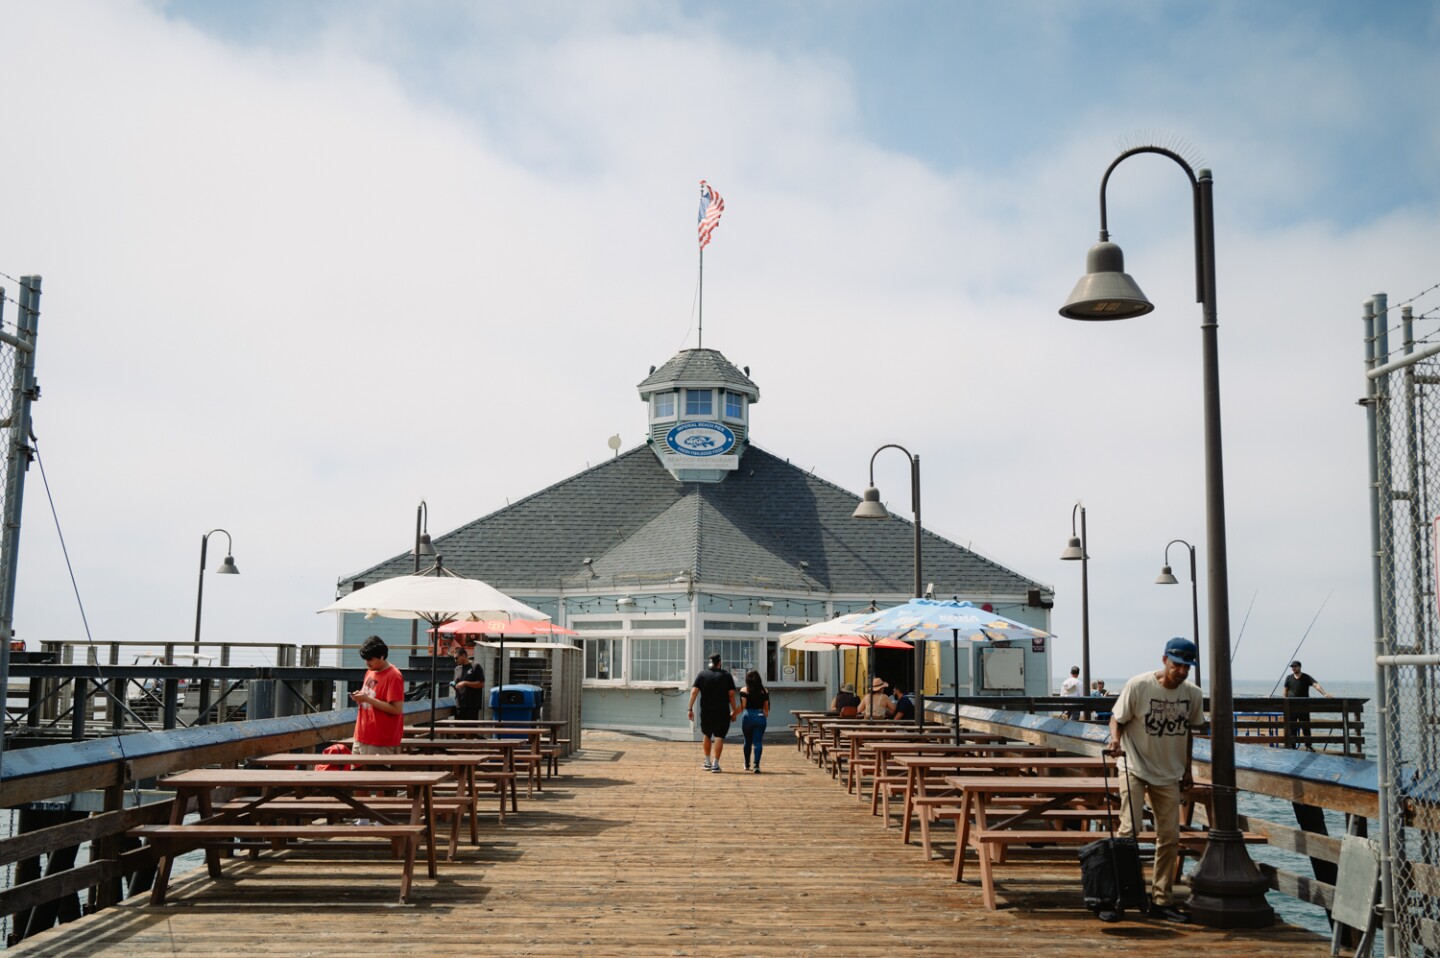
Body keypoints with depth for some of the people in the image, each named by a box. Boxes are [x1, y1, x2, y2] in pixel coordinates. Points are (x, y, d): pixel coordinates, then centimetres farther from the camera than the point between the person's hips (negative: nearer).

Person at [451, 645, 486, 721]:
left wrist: (465, 683, -14)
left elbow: (481, 684, -9)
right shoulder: (457, 669, 18)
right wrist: (454, 685, 1)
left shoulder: (476, 666, -2)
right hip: (459, 705, 6)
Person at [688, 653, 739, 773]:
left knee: (707, 736, 18)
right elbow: (731, 694, -3)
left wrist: (690, 709, -3)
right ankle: (715, 764, -7)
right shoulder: (726, 675, 1)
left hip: (706, 711, 2)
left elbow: (694, 692, -5)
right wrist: (734, 710, 5)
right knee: (719, 737, -1)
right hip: (722, 712, -2)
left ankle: (708, 763, 22)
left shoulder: (702, 674, 2)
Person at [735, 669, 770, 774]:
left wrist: (733, 714, 4)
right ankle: (756, 765, -16)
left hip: (748, 717, -1)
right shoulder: (764, 691, 5)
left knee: (748, 741, 16)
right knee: (758, 742, -2)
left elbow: (742, 706, -8)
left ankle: (747, 765, 27)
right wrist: (766, 715, 28)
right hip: (760, 717, 1)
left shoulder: (744, 691, -3)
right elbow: (766, 707, 10)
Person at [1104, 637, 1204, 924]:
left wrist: (1187, 769, 15)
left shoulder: (1192, 695, -1)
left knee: (1170, 838, 6)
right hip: (1135, 769, -5)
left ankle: (1161, 900, 17)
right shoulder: (1138, 685, -15)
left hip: (1169, 774, 5)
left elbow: (1188, 731, 13)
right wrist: (1115, 739, -27)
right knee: (1129, 830, -13)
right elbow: (1118, 718, -7)